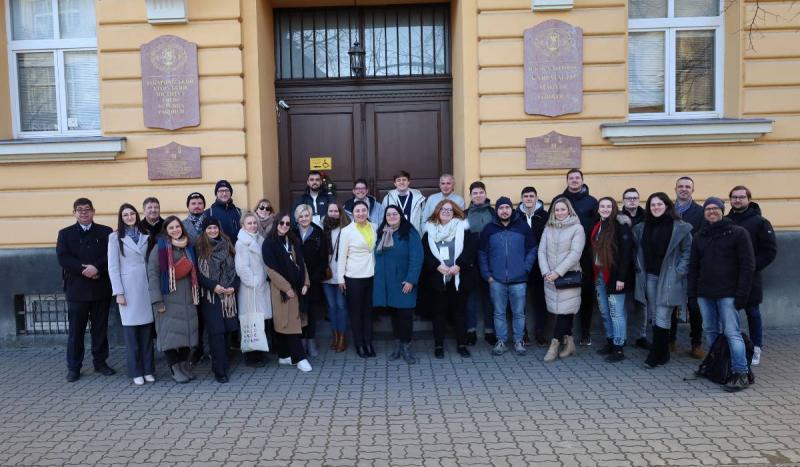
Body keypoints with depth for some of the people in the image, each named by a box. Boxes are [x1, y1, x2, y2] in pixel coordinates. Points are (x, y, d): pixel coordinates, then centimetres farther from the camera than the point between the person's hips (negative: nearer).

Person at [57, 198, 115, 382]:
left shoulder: (105, 232, 7)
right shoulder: (65, 233, 7)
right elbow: (63, 258, -5)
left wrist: (97, 267, -19)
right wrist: (84, 269, -17)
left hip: (101, 289, 1)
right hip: (76, 289, 0)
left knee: (100, 328, 9)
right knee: (76, 330, 4)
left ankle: (100, 362, 21)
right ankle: (73, 367, 14)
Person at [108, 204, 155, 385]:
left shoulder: (145, 236, 11)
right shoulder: (115, 237, 0)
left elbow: (149, 262, 10)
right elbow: (113, 267, -3)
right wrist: (118, 292, -9)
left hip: (145, 287, 3)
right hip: (128, 288, -3)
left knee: (147, 330, 6)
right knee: (131, 331, 1)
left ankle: (148, 369, 14)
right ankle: (136, 372, 10)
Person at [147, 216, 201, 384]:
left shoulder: (189, 247, 12)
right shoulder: (159, 248, -5)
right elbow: (152, 274, -10)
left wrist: (197, 294, 12)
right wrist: (157, 300, -16)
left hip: (188, 299, 5)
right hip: (168, 299, -5)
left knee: (187, 330, 7)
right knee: (170, 332, -4)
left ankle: (184, 365, 20)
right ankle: (175, 369, 8)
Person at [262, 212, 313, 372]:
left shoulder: (294, 241, 11)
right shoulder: (269, 243, -6)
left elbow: (301, 263, 13)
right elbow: (271, 269, -10)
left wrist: (305, 283, 2)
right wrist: (286, 288, -13)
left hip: (297, 287, 5)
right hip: (282, 289, -5)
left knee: (285, 323, 10)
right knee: (290, 323, -6)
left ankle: (284, 355, 18)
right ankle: (299, 358, -5)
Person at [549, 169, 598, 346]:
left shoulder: (591, 201, 6)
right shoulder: (558, 200, 7)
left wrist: (594, 248, -5)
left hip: (586, 255, 0)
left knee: (587, 293, 4)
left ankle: (585, 333, 15)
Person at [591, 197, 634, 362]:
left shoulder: (620, 226, -10)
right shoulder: (597, 226, 13)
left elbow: (626, 253, -15)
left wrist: (621, 277, -19)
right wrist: (593, 273, 10)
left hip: (613, 275, -7)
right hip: (599, 274, 7)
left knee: (616, 312, -3)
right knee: (605, 311, 13)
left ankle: (619, 348, 3)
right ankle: (610, 342, 25)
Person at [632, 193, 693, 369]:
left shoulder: (680, 227, -6)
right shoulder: (641, 227, 8)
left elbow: (688, 251, -4)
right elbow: (637, 250, 18)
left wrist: (679, 271, -10)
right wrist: (639, 267, 7)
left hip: (668, 278, -5)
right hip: (649, 277, 5)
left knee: (662, 318, -5)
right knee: (653, 316, 9)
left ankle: (655, 355, 0)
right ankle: (663, 354, 20)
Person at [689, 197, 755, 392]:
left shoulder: (738, 233, -1)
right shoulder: (699, 236, 12)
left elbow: (747, 265, -6)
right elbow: (693, 266, 13)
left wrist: (742, 293, -12)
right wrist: (692, 293, 6)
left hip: (727, 293, -5)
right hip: (705, 293, 5)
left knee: (732, 333, -7)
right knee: (710, 331, 10)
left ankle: (741, 373, -2)